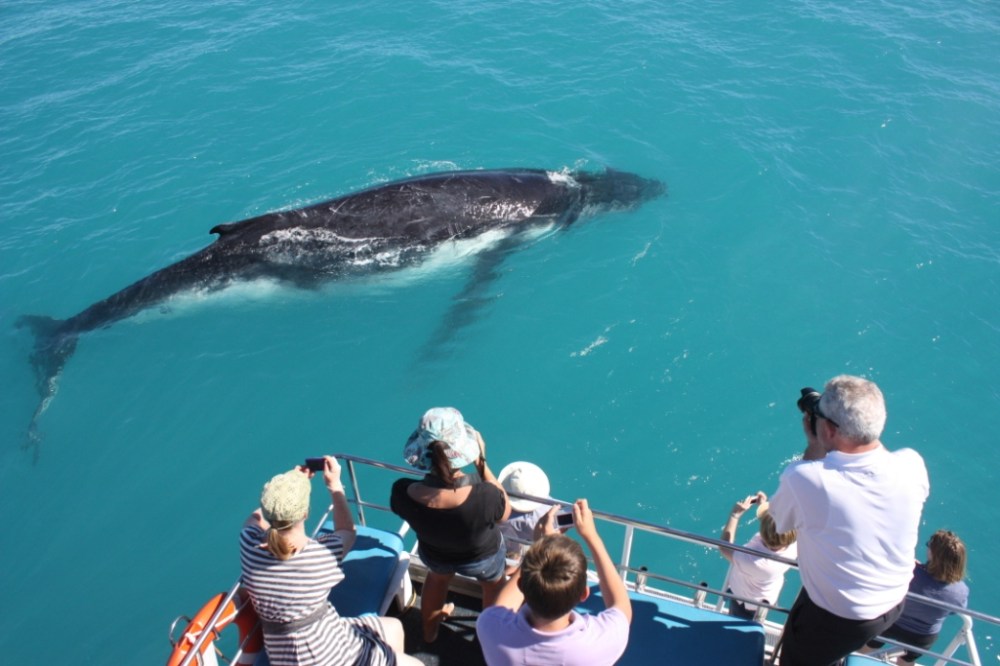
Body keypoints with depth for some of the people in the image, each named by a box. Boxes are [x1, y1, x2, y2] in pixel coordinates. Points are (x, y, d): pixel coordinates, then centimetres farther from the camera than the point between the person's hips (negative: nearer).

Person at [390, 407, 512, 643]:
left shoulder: (402, 493, -37)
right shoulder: (484, 497, -45)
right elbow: (505, 511, -20)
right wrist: (482, 463, -20)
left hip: (433, 553, 2)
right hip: (482, 557, -2)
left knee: (438, 577, 39)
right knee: (494, 584, 35)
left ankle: (430, 630, 64)